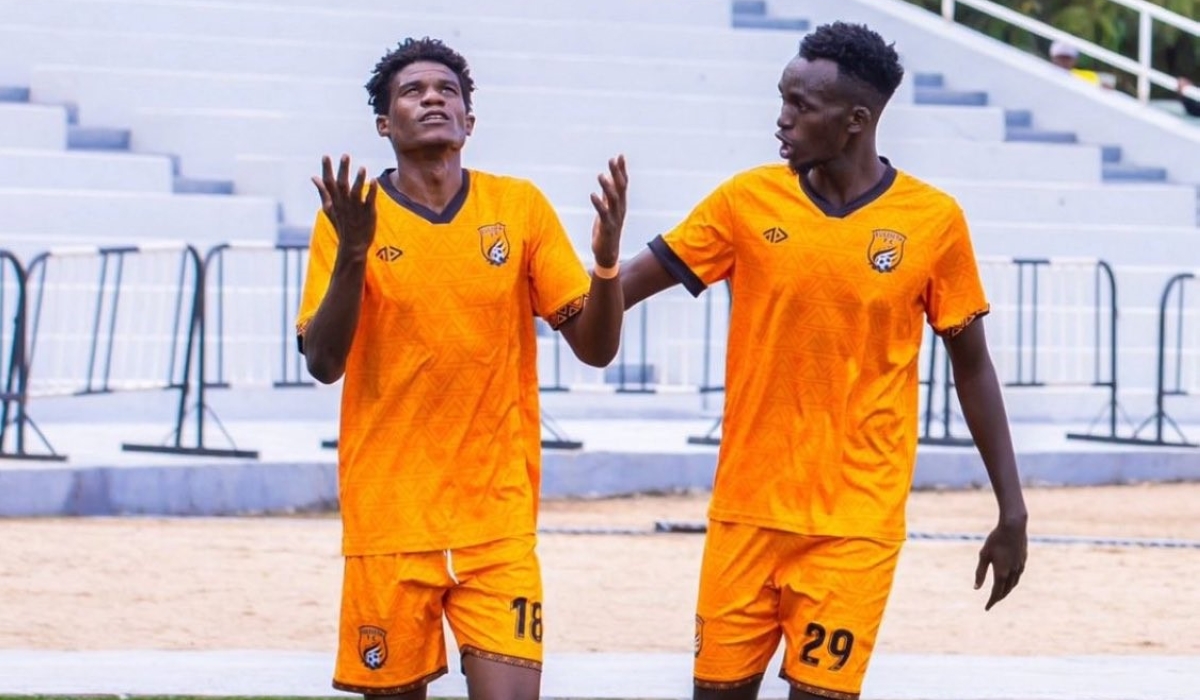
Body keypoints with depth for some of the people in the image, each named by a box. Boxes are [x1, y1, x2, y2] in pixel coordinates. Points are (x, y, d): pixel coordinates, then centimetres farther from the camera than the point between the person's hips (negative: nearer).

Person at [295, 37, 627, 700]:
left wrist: (606, 257, -16)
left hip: (498, 516, 1)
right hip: (389, 515, 0)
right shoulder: (351, 216, 0)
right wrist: (352, 253, -21)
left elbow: (596, 347, 3)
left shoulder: (520, 208, 4)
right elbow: (323, 364, -8)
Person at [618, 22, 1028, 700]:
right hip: (748, 509, 2)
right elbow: (633, 283, 3)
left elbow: (973, 368, 4)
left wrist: (1012, 510, 4)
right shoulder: (749, 199, 0)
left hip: (856, 522, -2)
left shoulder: (933, 221, -4)